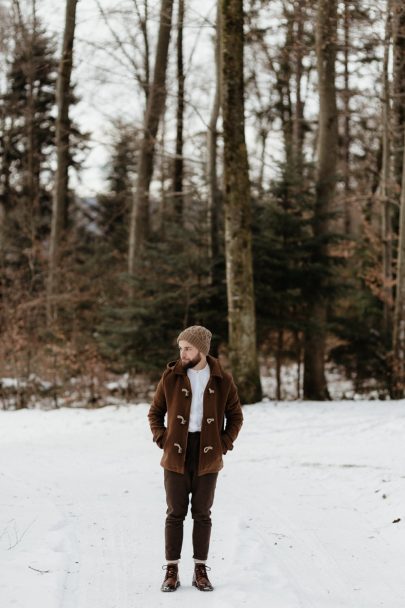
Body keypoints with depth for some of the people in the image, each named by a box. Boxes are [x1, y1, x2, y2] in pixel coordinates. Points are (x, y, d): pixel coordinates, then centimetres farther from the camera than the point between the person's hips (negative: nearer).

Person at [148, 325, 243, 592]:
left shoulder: (222, 380, -1)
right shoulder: (171, 377, -1)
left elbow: (235, 416, 8)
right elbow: (155, 413, 9)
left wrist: (224, 445, -2)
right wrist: (163, 440, -3)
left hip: (207, 456, 0)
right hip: (177, 455, 0)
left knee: (202, 514, 6)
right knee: (175, 513, 3)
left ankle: (200, 570, 14)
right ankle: (172, 571, 8)